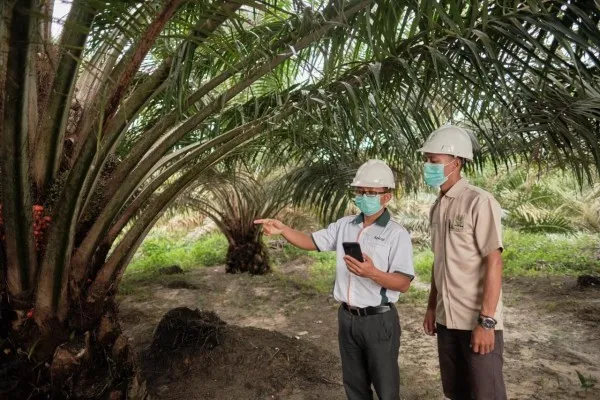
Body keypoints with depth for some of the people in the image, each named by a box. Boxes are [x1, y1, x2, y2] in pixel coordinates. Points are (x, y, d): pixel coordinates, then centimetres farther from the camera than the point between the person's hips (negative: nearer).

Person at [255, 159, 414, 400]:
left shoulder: (397, 234, -12)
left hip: (379, 320, -5)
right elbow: (311, 242, 3)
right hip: (347, 318, 5)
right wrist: (283, 229, -14)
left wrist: (373, 273, -32)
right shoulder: (344, 226, 4)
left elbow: (403, 284, -14)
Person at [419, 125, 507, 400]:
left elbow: (494, 262, -16)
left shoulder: (479, 202, -13)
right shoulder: (437, 207, 9)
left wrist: (486, 321, -19)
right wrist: (432, 307, 13)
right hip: (447, 318, 7)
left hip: (476, 320, -7)